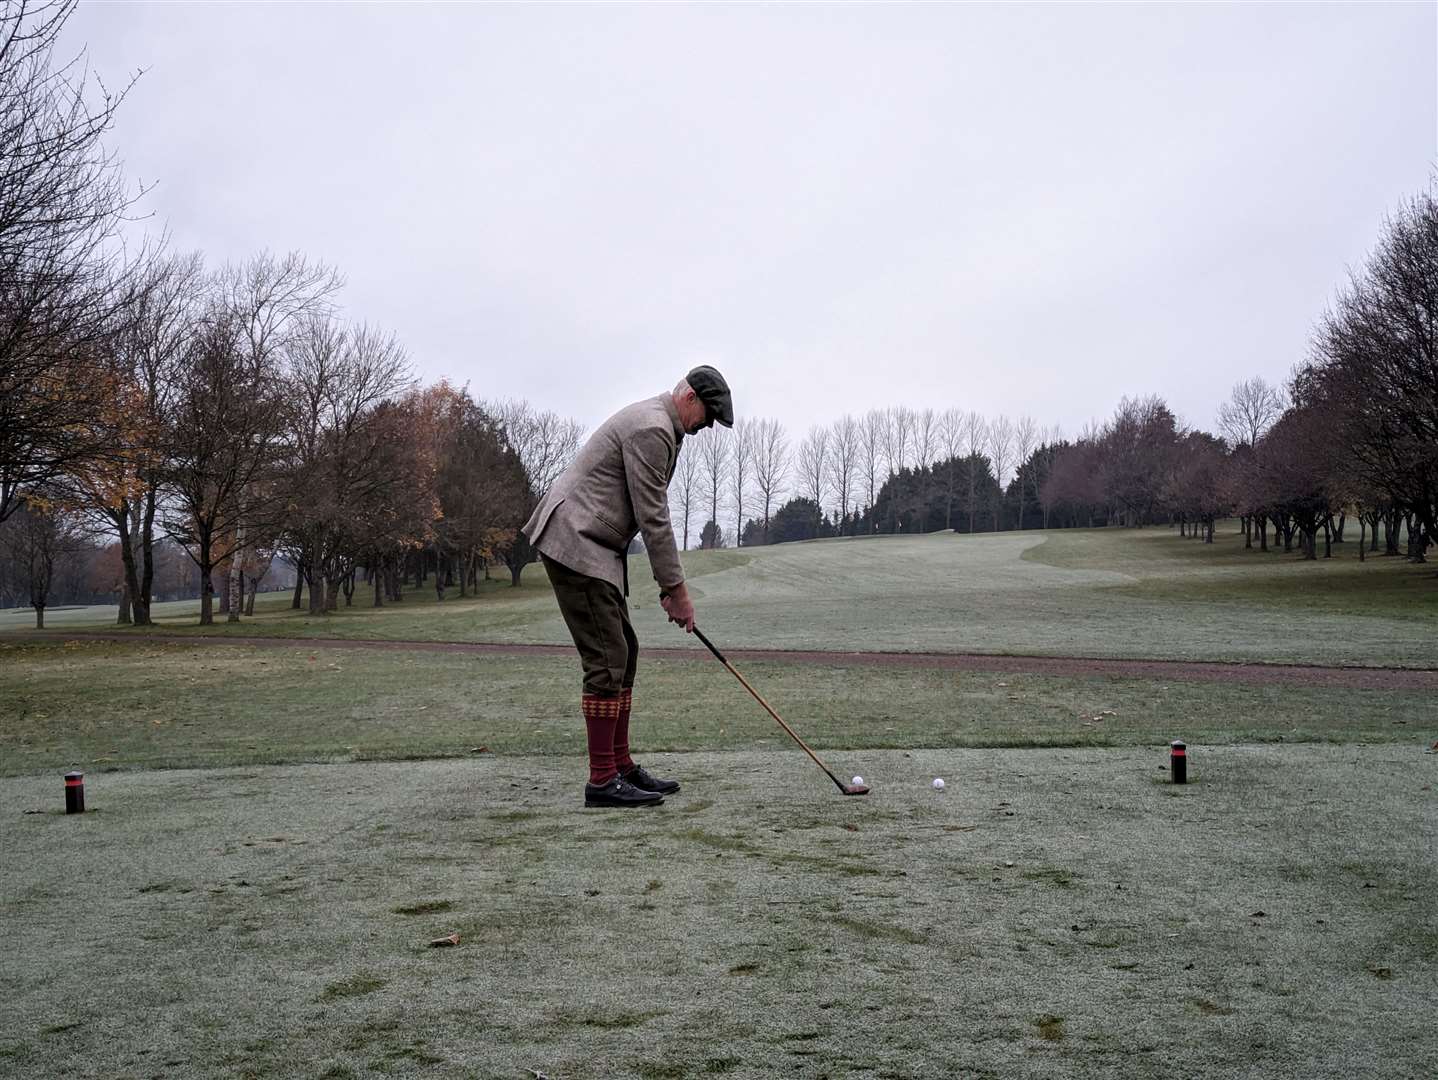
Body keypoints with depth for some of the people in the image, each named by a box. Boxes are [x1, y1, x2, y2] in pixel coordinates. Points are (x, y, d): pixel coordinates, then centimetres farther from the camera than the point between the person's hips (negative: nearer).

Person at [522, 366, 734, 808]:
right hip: (576, 544, -11)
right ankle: (602, 781, -7)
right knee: (607, 659, -11)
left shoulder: (658, 427, 19)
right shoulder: (652, 429, -15)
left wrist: (668, 584, 15)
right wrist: (677, 588, -12)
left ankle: (622, 766, 16)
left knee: (622, 654, 11)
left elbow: (650, 514, 21)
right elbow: (653, 519, -18)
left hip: (595, 547, 11)